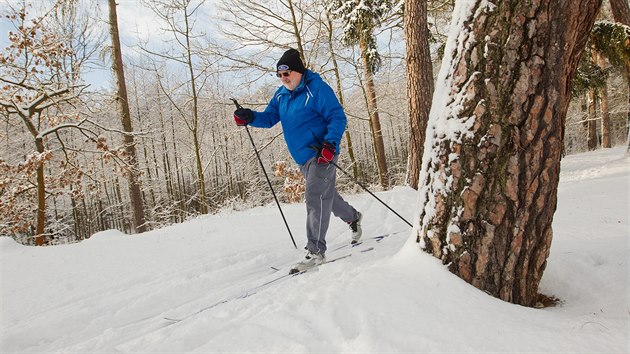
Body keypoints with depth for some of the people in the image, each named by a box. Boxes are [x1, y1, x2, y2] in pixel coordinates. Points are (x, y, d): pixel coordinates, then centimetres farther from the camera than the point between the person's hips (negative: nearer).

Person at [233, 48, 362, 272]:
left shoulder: (316, 89, -12)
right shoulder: (281, 95, 11)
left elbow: (338, 118, -15)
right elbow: (269, 117, 11)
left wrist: (330, 144, -28)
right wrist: (249, 117, -10)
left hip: (322, 155, -8)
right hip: (303, 158, 8)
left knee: (315, 197, -15)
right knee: (325, 195, 20)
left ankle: (316, 251, -10)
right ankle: (353, 218, 45)